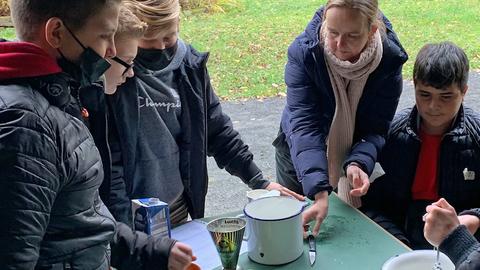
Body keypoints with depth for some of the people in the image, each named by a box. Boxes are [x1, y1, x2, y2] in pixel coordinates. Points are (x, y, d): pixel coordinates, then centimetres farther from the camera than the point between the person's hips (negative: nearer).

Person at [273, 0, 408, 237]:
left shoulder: (390, 59, -23)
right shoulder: (303, 51, -29)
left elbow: (376, 128, -21)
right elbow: (304, 125, -36)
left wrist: (358, 164, -42)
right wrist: (319, 192, -47)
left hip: (356, 157, 1)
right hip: (300, 157, -1)